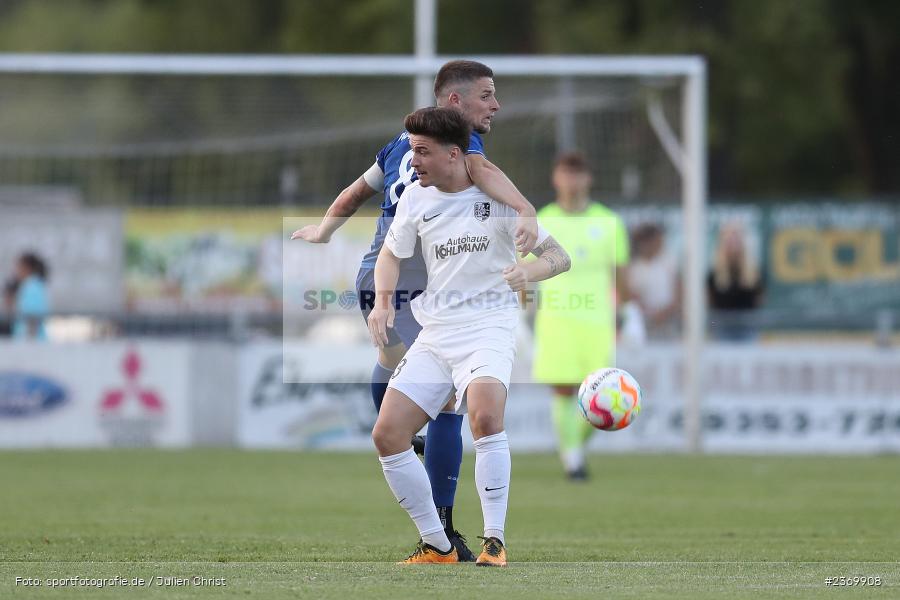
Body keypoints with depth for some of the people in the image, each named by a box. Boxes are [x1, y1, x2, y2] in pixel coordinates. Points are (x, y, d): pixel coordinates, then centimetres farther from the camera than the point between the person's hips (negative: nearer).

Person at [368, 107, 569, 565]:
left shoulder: (496, 196, -7)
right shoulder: (416, 197, 6)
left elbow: (558, 256, -5)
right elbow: (392, 252, 22)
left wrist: (528, 272, -27)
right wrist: (383, 300, 3)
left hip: (489, 328, -5)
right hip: (435, 334, 6)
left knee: (485, 414, -33)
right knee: (387, 433, -8)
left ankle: (494, 542, -24)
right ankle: (437, 546, 6)